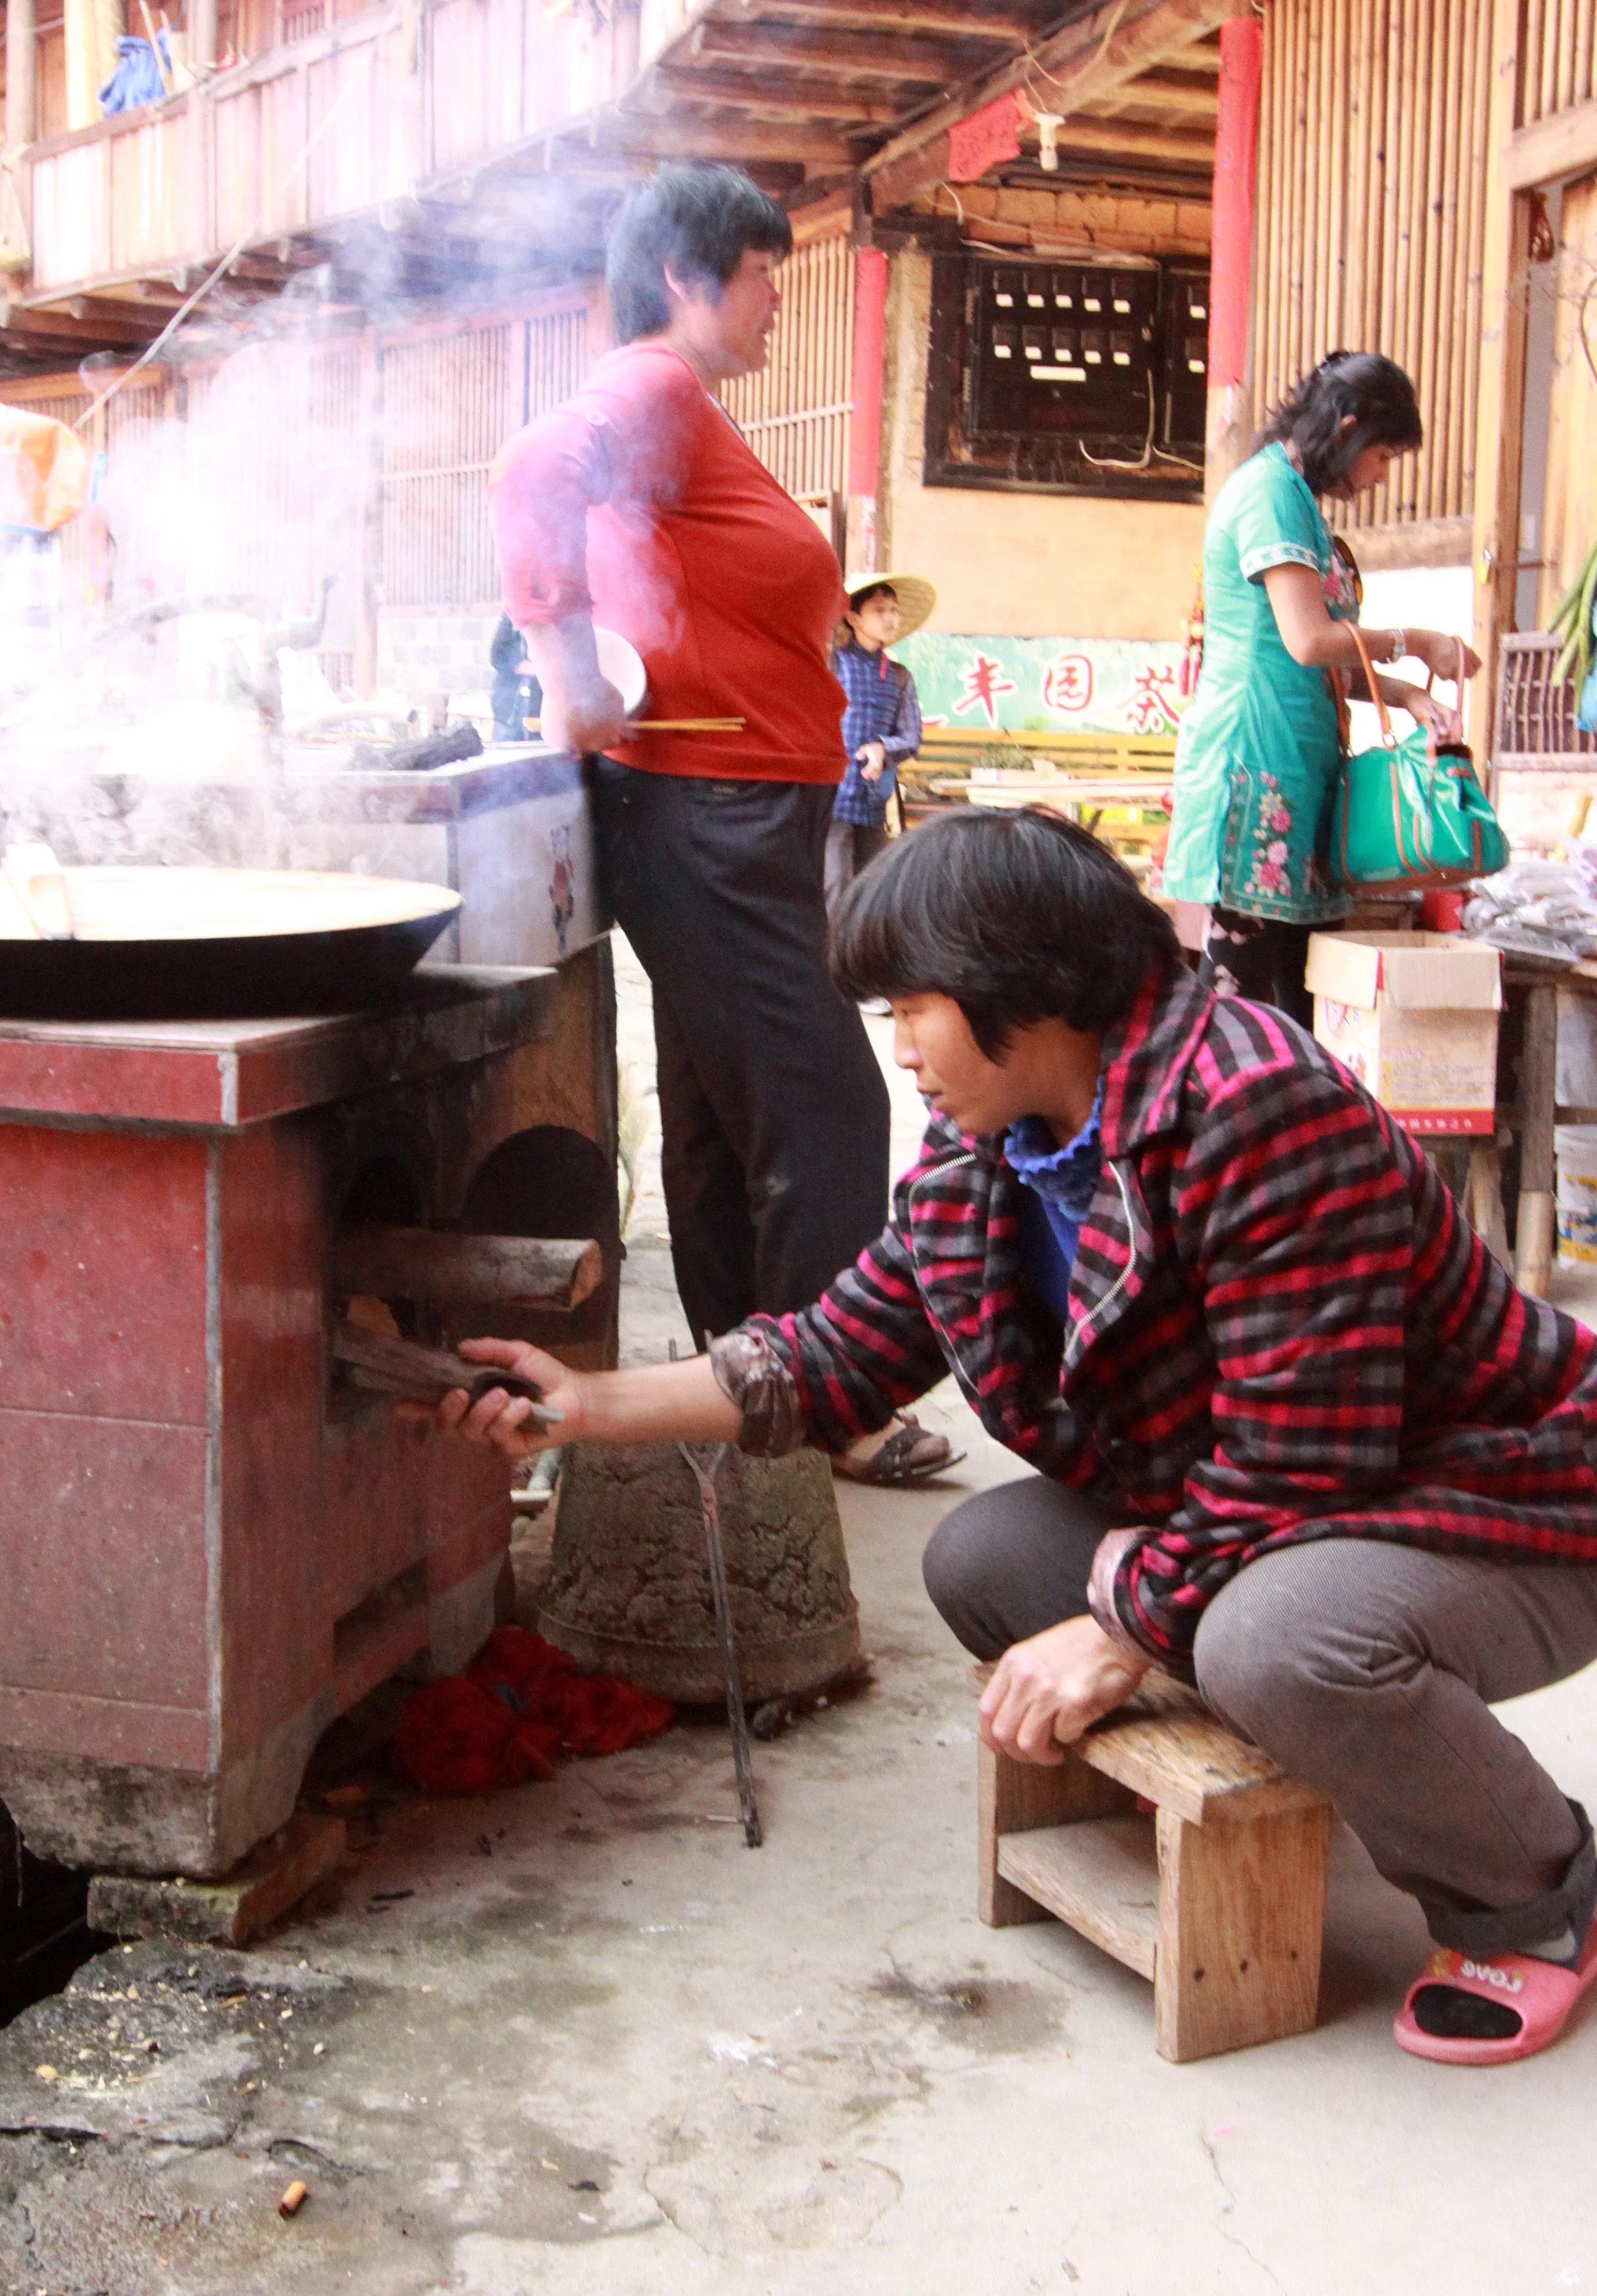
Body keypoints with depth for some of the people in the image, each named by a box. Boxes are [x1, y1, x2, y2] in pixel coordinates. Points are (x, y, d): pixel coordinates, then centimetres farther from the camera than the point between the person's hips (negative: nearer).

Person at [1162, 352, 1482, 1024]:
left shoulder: (1295, 496, 21)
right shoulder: (1269, 488, -9)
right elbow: (1309, 640, -18)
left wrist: (1408, 697, 8)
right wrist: (1414, 642, -3)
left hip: (1296, 760, 10)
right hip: (1254, 757, -10)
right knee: (1239, 975, -9)